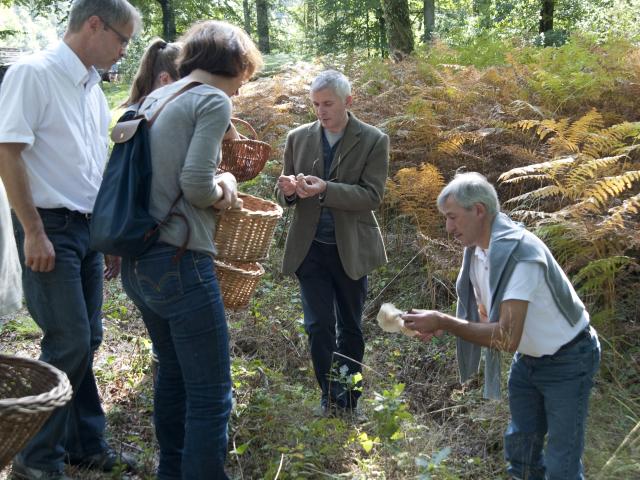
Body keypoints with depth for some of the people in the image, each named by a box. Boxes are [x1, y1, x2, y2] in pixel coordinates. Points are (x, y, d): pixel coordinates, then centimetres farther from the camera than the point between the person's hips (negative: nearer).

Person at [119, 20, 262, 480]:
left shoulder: (157, 97, 15)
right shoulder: (214, 100, -9)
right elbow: (196, 184, -20)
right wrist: (224, 187, 1)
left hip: (137, 261, 9)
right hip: (178, 262, -9)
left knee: (173, 373, 23)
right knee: (210, 394, -1)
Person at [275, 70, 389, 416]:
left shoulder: (373, 141, -6)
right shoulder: (298, 138, 3)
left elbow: (372, 196, -13)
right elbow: (285, 197, 8)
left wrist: (325, 189, -27)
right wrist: (288, 190, -18)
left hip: (351, 249, -1)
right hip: (310, 248, 2)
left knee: (350, 327, 11)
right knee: (318, 326, -2)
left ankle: (348, 400, 26)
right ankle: (331, 397, 12)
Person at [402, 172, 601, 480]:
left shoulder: (518, 252, -32)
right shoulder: (476, 251, -4)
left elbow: (507, 337, -37)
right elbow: (489, 318, 3)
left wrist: (443, 322, -32)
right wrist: (440, 325, -13)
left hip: (567, 361, -8)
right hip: (528, 359, 8)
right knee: (519, 447, 18)